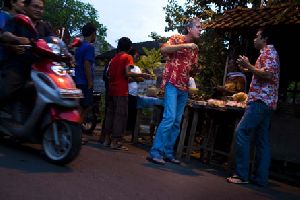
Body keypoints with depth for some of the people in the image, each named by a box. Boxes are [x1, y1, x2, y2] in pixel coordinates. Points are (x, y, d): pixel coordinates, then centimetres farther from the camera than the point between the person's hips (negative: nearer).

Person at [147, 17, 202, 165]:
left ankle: (168, 153, 14)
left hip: (184, 87, 8)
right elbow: (163, 49, -17)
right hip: (172, 84, -7)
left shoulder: (195, 48, 20)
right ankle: (155, 152, -15)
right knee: (169, 117, -18)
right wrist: (185, 46, -20)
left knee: (177, 122, 7)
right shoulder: (177, 39, 1)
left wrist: (195, 68, 2)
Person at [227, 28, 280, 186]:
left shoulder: (269, 52, -6)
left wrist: (248, 66, -15)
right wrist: (249, 69, 22)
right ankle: (261, 178, 9)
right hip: (265, 102, 11)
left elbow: (267, 74, -20)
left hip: (260, 100, -11)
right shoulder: (269, 53, 26)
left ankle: (242, 175, -13)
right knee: (262, 140, 7)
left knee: (241, 132, -14)